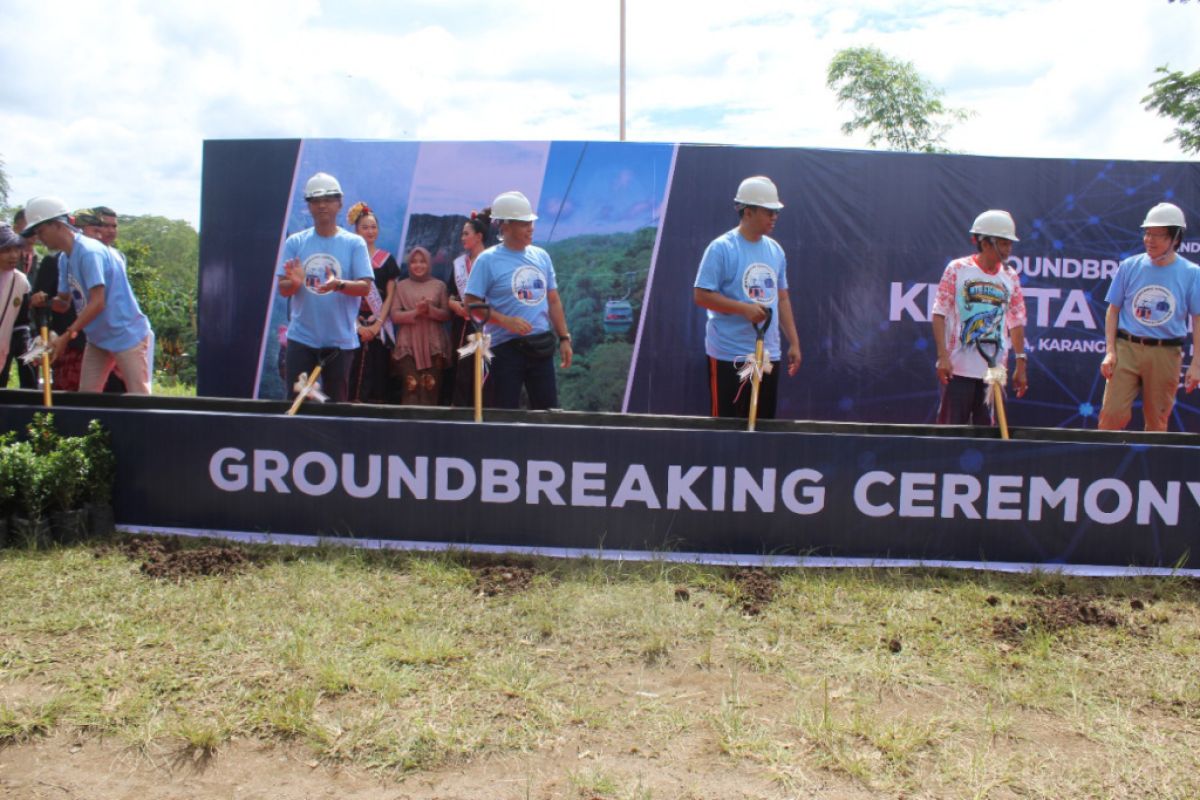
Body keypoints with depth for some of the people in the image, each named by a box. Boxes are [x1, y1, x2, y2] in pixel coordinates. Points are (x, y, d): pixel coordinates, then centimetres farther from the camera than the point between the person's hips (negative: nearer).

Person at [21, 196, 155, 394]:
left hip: (128, 336, -9)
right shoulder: (64, 258, 10)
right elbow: (63, 303, 12)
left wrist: (66, 336, -26)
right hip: (97, 339, 9)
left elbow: (97, 303, -24)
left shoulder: (90, 252, -19)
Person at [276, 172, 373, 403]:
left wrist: (338, 284, -27)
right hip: (301, 338, 1)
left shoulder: (354, 243, 0)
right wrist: (295, 282, -21)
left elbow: (365, 287, -8)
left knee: (337, 404, 6)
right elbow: (283, 290, 2)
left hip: (341, 339, -1)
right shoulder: (295, 242, 5)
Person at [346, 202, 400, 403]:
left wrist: (377, 324, -6)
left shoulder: (387, 259, 10)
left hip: (379, 327, 1)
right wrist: (357, 325, -8)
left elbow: (390, 296, 6)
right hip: (353, 325, -1)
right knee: (353, 373, -7)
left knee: (377, 372, -1)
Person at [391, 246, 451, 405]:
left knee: (430, 388, -7)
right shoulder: (401, 286, 11)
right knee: (411, 387, -12)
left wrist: (430, 309, -11)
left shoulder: (439, 285, 12)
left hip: (433, 345, 0)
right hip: (408, 345, 0)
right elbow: (394, 315, 3)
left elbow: (446, 315, 7)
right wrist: (415, 312, -12)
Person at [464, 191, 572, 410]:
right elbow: (471, 304, -9)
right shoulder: (488, 260, -7)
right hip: (506, 348, -5)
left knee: (548, 410, 9)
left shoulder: (541, 256, 9)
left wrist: (564, 338, 9)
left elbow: (553, 300, 14)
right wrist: (506, 321, -20)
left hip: (541, 346, 5)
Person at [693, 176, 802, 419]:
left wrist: (794, 342, 11)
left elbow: (782, 298, 16)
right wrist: (744, 308, -20)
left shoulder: (775, 250, 11)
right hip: (729, 355, -6)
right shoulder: (721, 248, -9)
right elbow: (701, 295, -13)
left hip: (768, 355, 6)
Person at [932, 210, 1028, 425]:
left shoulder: (1011, 277, 9)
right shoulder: (957, 269, -2)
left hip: (995, 370, 4)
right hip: (958, 369, -4)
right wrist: (943, 356, -13)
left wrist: (1021, 364, 9)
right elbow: (939, 313, -5)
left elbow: (1016, 322, 12)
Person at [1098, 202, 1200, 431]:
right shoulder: (1129, 266, 3)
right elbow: (1113, 311, 7)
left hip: (1166, 355, 0)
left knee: (1157, 421, 7)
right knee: (1112, 414, -7)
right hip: (1126, 348, 0)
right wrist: (1110, 351, 0)